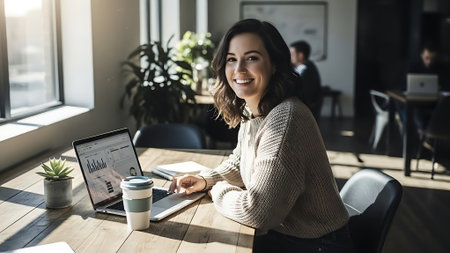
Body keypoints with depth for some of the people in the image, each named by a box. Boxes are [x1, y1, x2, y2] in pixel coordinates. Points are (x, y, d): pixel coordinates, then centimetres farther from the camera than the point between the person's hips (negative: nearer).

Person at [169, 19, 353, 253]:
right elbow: (239, 164, 18)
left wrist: (218, 190, -10)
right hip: (280, 233, 7)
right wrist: (205, 180, 0)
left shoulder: (285, 119, -28)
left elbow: (257, 211, -28)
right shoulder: (249, 112, 0)